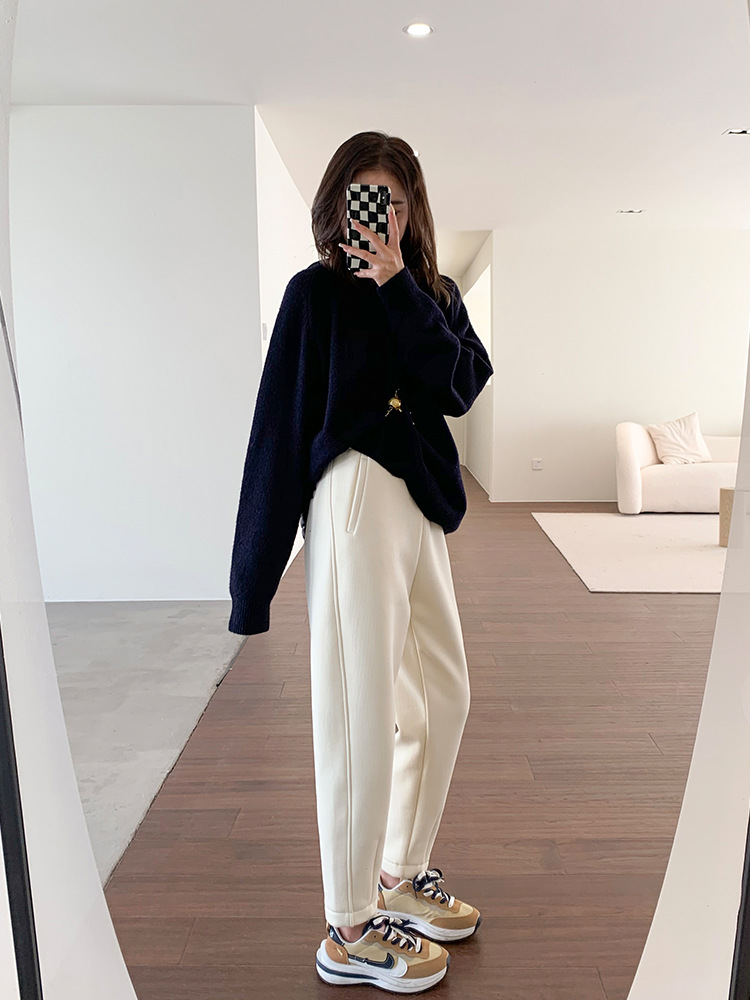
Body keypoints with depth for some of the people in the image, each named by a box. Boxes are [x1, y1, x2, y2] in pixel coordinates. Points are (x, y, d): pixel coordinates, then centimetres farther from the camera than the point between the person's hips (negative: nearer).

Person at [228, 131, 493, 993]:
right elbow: (282, 425, -6)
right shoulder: (317, 292, -1)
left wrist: (401, 291, -10)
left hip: (421, 502, 7)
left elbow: (461, 386, -3)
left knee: (445, 694, 14)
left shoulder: (434, 294, 15)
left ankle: (401, 874, 34)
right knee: (363, 710, -4)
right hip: (354, 496, -7)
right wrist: (257, 570, -8)